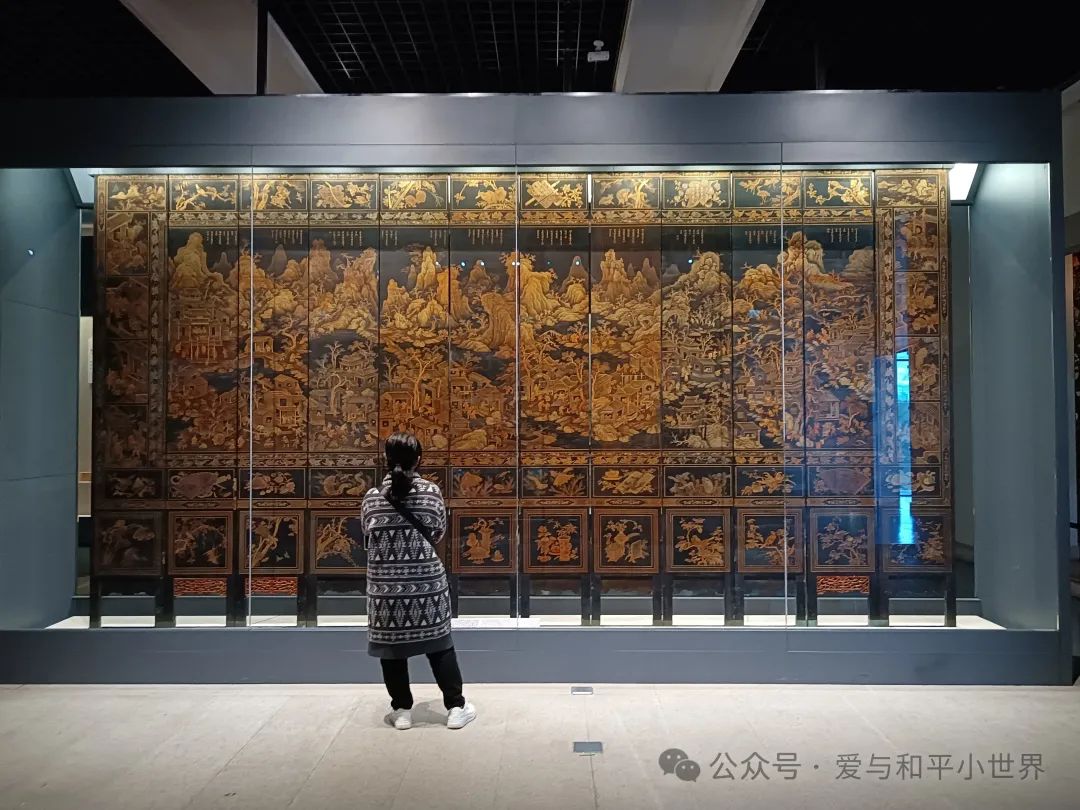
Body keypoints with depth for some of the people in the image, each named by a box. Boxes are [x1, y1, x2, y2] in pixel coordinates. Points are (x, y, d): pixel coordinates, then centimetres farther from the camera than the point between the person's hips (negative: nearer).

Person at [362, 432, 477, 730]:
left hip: (385, 583, 0)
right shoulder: (431, 491, -5)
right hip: (427, 580, 0)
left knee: (391, 645, 12)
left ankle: (401, 710, 20)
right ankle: (456, 707, 15)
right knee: (439, 643, 10)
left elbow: (368, 537, 7)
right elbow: (438, 533, 5)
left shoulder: (372, 497, -3)